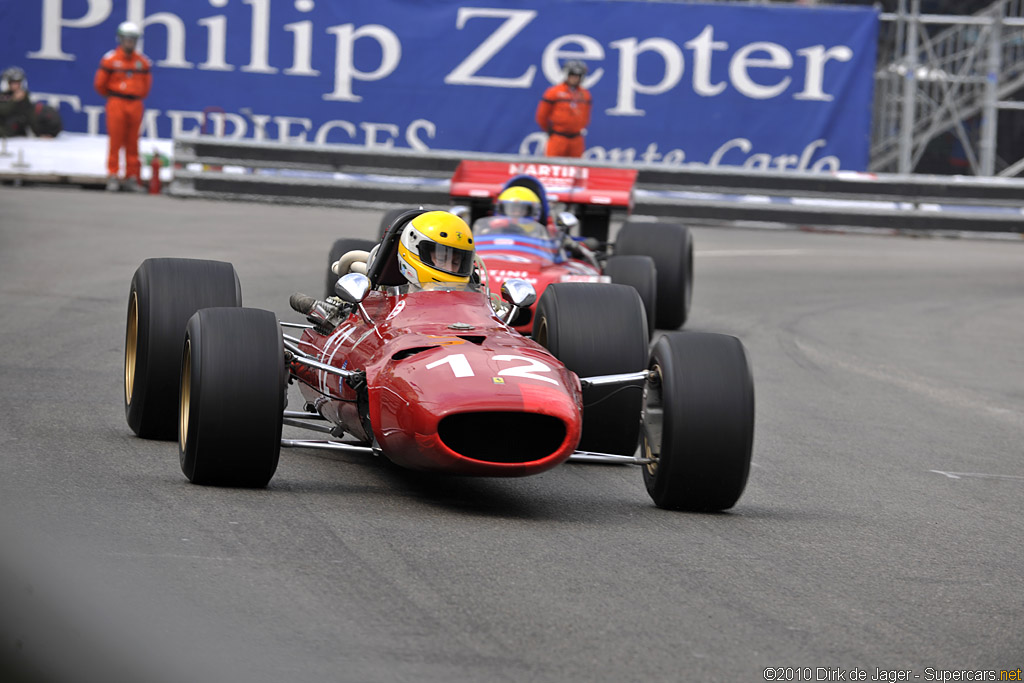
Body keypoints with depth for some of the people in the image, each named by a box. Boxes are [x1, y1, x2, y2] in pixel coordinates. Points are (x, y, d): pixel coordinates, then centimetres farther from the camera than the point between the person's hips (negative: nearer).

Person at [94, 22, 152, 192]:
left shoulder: (143, 61, 8)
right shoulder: (110, 60, -3)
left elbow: (146, 84, 20)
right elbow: (100, 84, 3)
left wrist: (138, 97, 13)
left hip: (135, 105, 3)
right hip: (116, 104, -3)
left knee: (132, 144, 4)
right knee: (116, 141, -5)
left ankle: (132, 177, 8)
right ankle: (112, 176, -1)